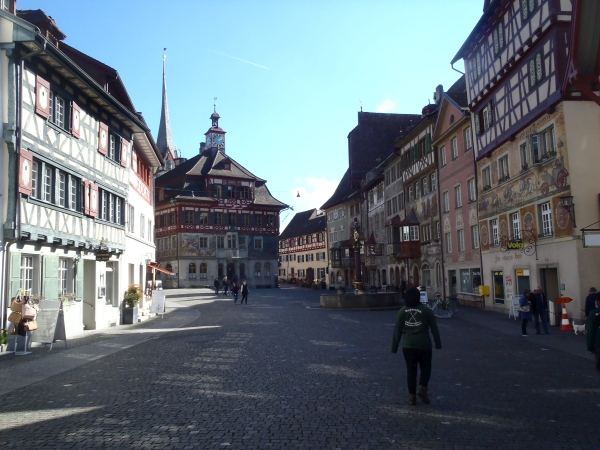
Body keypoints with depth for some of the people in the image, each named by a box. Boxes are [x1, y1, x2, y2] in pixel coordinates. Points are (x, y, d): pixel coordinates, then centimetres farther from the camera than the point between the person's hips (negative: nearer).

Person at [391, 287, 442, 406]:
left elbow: (397, 330, 3)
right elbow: (434, 328, 2)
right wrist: (438, 344, 11)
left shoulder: (402, 311, 3)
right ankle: (422, 388, -3)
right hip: (424, 345, -1)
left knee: (411, 370, 9)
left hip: (408, 346, 1)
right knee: (426, 368, 16)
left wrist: (394, 347, 8)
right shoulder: (426, 310, 0)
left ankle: (412, 396, 11)